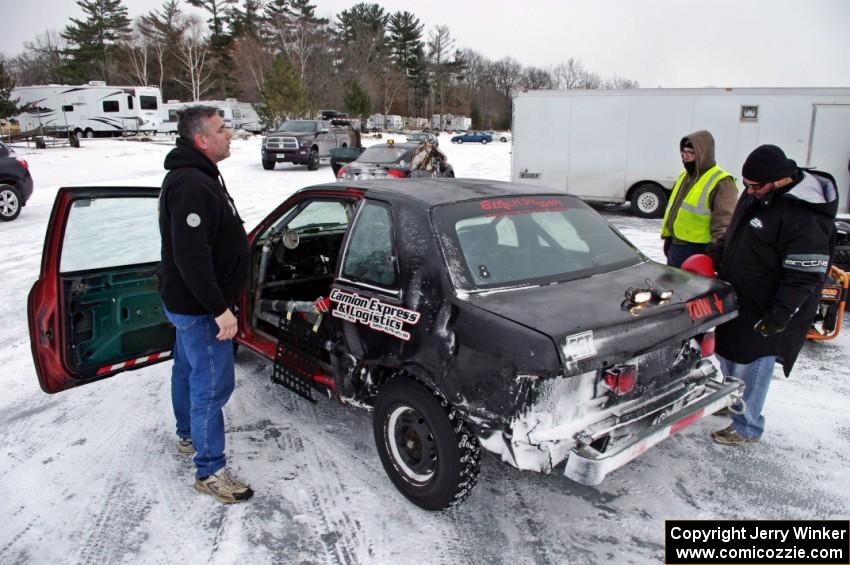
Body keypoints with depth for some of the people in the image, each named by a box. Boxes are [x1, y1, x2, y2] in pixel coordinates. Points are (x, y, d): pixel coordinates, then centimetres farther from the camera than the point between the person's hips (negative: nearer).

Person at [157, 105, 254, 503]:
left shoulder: (193, 176, 12)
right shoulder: (192, 185, -25)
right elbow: (192, 256, -31)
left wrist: (216, 302, 25)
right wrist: (219, 309, -28)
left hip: (188, 301, 11)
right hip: (200, 306, -11)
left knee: (188, 369, 24)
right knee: (212, 384, -4)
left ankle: (188, 435, 43)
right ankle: (210, 470, 7)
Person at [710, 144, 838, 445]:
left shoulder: (803, 217, -25)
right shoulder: (753, 196, 3)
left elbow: (805, 276, -24)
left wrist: (778, 316, -23)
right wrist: (716, 257, 16)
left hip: (763, 314, -9)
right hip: (735, 299, 9)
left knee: (750, 366, 1)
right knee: (727, 355, 21)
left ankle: (747, 427, 17)